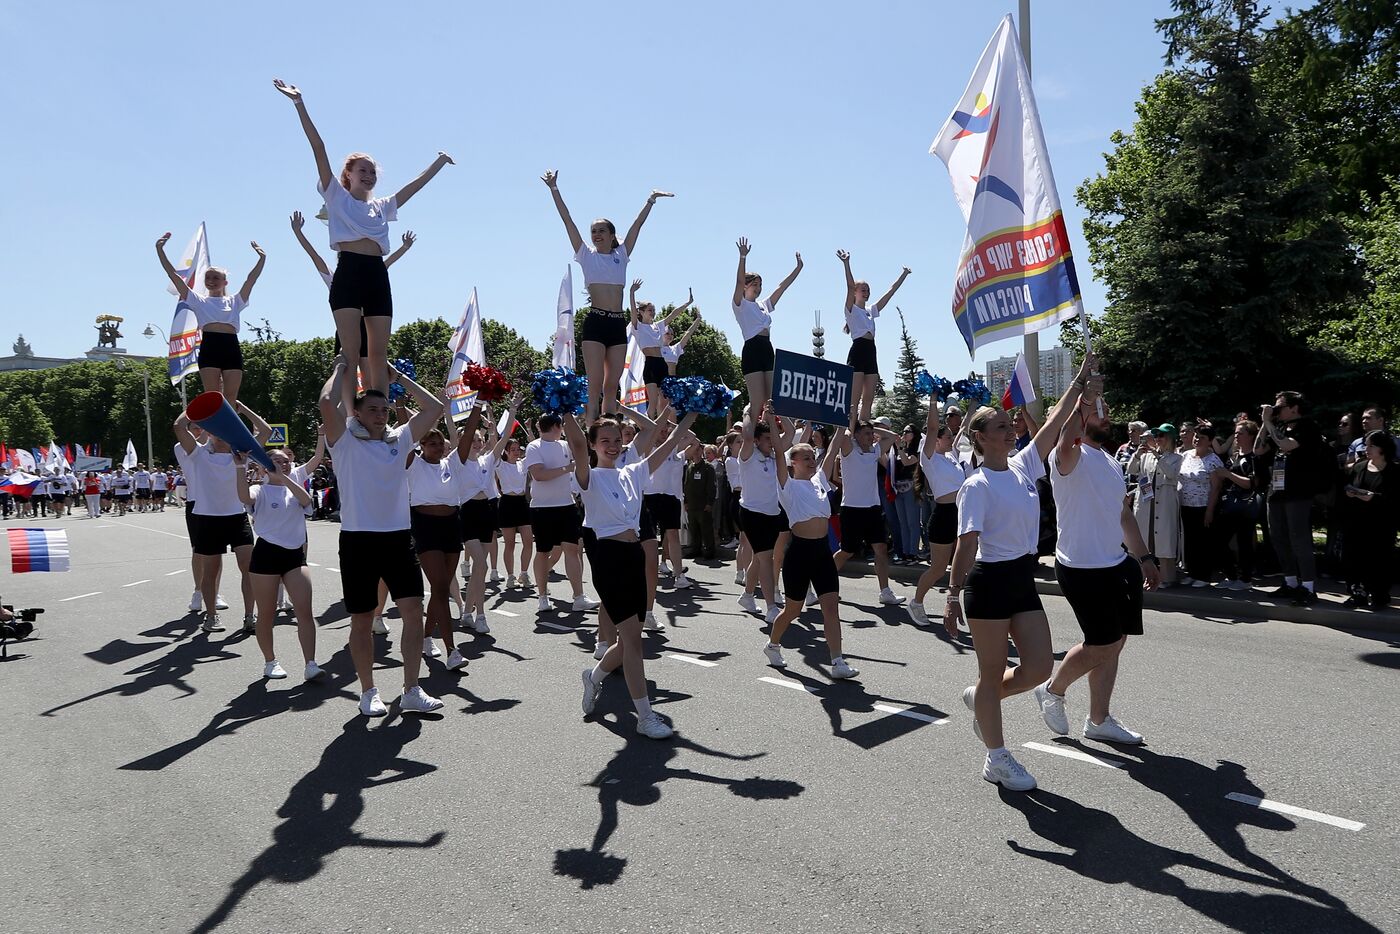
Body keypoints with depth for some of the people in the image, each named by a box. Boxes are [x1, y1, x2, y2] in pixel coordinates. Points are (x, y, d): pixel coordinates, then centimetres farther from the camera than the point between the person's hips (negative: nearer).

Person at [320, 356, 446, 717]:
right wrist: (340, 368, 0)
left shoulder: (399, 440, 12)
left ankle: (412, 692, 3)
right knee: (362, 619, 6)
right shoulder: (345, 441, 1)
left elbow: (434, 408, 10)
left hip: (398, 538, 3)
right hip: (359, 540, -3)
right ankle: (368, 692, 19)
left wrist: (399, 376, 13)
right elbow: (326, 402, -16)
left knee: (414, 610, -4)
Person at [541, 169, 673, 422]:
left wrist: (651, 199, 10)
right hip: (595, 322, -3)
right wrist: (554, 189, 1)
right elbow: (567, 220, 5)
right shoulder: (587, 255, 9)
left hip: (619, 324, 3)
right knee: (595, 386, -9)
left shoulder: (621, 255, 15)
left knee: (611, 387, 4)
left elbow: (638, 224, 13)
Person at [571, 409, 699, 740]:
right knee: (633, 636, -8)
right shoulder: (589, 477, -4)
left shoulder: (632, 473, 13)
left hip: (634, 554, 7)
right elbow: (577, 443, -24)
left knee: (629, 638, 11)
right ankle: (645, 716, 0)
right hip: (607, 555, -6)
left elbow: (669, 443, 11)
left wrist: (691, 411, 9)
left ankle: (595, 676, 41)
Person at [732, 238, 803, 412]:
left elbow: (782, 286, 22)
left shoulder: (764, 305, 22)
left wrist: (798, 267, 19)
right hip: (752, 350, -7)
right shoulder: (741, 305, 2)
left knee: (771, 400, 1)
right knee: (757, 401, -12)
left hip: (768, 350, 7)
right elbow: (739, 281, -13)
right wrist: (743, 257, -24)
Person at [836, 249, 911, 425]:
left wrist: (904, 275, 24)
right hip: (857, 352, -7)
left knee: (868, 401, 3)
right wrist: (846, 263, -25)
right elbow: (850, 287, -13)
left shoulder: (871, 311, 22)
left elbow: (891, 291, 24)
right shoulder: (851, 309, 3)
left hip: (871, 354, 7)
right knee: (854, 401, -13)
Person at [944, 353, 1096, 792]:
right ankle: (996, 758, 20)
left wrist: (1080, 381, 7)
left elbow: (1054, 422, 8)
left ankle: (980, 698, 32)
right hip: (990, 580, -7)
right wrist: (954, 595, -22)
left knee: (1039, 667, 5)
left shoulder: (1024, 467, 8)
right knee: (993, 673, 4)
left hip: (1023, 579, 7)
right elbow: (967, 543, -19)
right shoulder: (976, 486, -13)